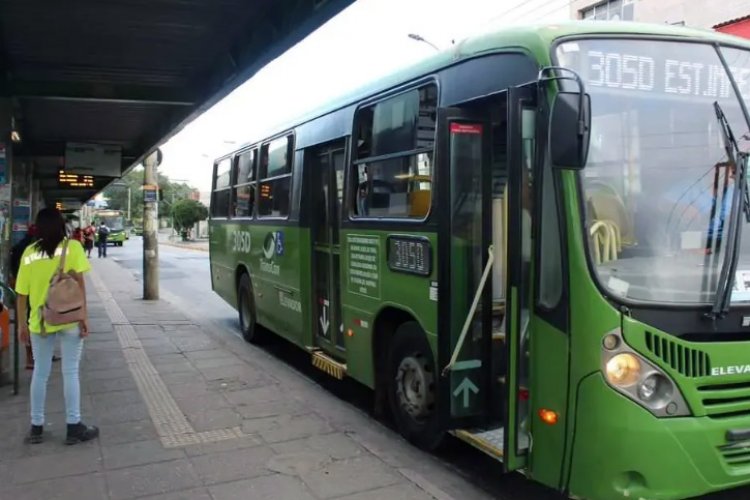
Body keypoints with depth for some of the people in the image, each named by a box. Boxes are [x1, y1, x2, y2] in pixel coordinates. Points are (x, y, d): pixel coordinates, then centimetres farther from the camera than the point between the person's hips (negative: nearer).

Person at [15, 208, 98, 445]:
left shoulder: (29, 252, 4)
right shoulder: (72, 247, -4)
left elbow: (22, 292, 4)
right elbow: (79, 282, -11)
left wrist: (22, 323, 13)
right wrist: (83, 316, -8)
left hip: (39, 321, 3)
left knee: (40, 373, 13)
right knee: (70, 372, 4)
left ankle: (36, 427, 21)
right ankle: (74, 427, 9)